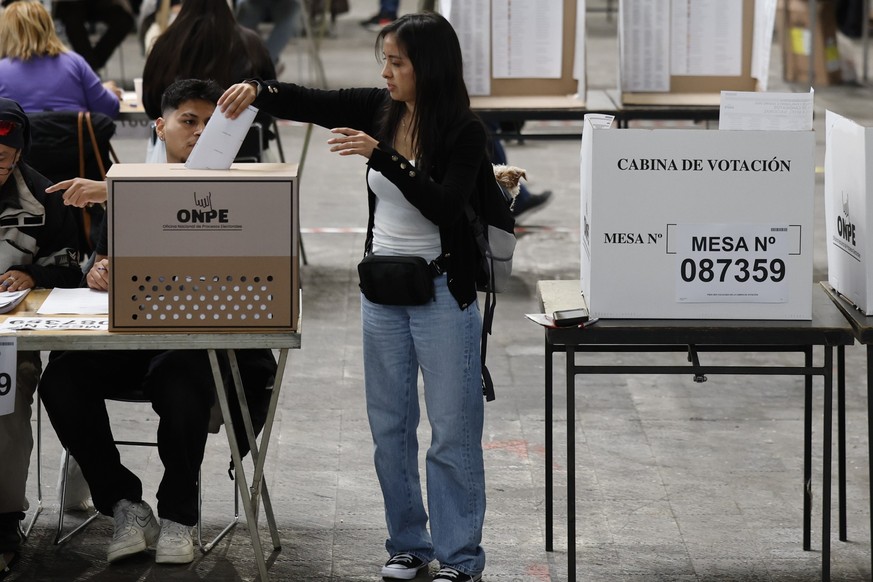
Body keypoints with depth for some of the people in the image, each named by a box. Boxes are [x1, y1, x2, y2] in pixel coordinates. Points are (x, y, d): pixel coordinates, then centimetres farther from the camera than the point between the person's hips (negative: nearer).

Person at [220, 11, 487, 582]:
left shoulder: (464, 131, -14)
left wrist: (381, 156, -32)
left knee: (453, 432, -1)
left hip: (442, 292, -6)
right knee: (390, 427, 12)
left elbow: (444, 206, -25)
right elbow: (308, 103, 2)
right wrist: (257, 90, -17)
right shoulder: (380, 109, 1)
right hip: (382, 291, 6)